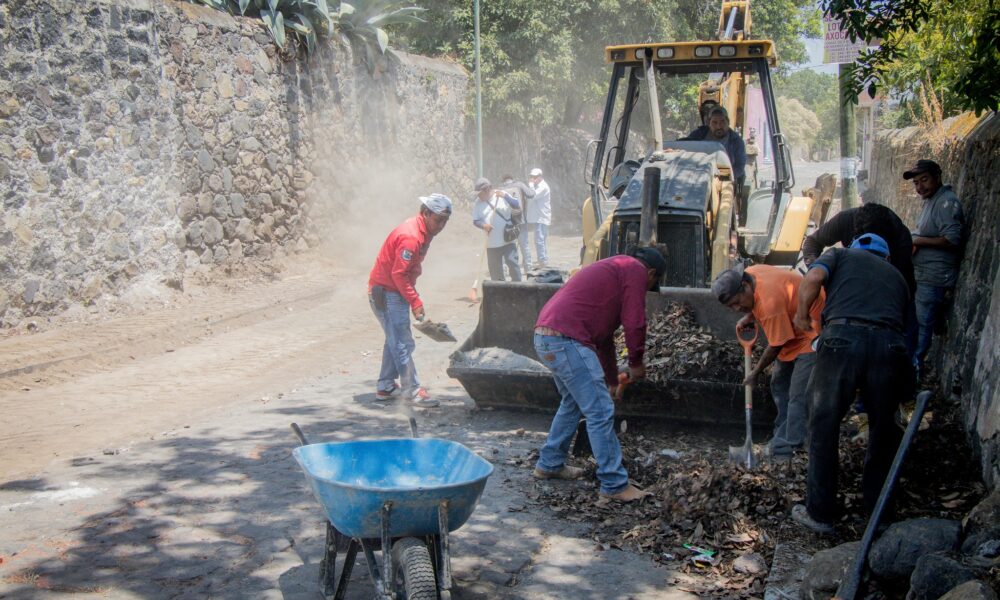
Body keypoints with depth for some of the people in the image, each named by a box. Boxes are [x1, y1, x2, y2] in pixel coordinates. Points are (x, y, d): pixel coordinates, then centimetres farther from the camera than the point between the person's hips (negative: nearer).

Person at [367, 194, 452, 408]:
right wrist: (415, 302, -24)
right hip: (386, 292, -11)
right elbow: (398, 274, -26)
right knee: (403, 343, -8)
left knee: (395, 340, 17)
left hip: (395, 292, 11)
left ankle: (385, 387, 25)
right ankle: (412, 390, -3)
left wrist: (413, 298, 14)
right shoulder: (410, 237, -24)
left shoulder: (423, 232, 8)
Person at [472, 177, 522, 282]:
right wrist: (483, 225, -15)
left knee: (512, 262, -7)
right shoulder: (478, 202, 5)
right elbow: (475, 220, 6)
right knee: (494, 268, 7)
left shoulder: (502, 195, -3)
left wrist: (505, 196, -23)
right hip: (491, 243, 3)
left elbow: (518, 206, -10)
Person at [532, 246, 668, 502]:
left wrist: (612, 380, 40)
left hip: (544, 337, 10)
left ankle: (550, 464, 35)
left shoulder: (614, 269, 30)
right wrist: (636, 362, 9)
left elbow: (604, 333, 36)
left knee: (573, 402, 26)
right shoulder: (636, 271, 2)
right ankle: (615, 485, 4)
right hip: (567, 340, -10)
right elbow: (634, 324, -8)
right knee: (601, 412, -3)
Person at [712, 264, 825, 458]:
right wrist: (749, 317, -2)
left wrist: (755, 373, -8)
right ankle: (782, 436, 26)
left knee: (797, 397, -13)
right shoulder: (749, 273, -9)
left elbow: (775, 347, -22)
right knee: (779, 384, 16)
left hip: (811, 334, -10)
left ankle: (785, 450, -12)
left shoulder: (770, 303, -35)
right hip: (793, 325, 10)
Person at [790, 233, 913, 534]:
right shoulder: (896, 275, 34)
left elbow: (813, 277, 3)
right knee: (884, 430, 20)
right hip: (889, 345, 3)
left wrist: (802, 313, 17)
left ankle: (819, 513, 15)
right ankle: (878, 509, 31)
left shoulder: (841, 255, 24)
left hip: (842, 338, -3)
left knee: (824, 427, 9)